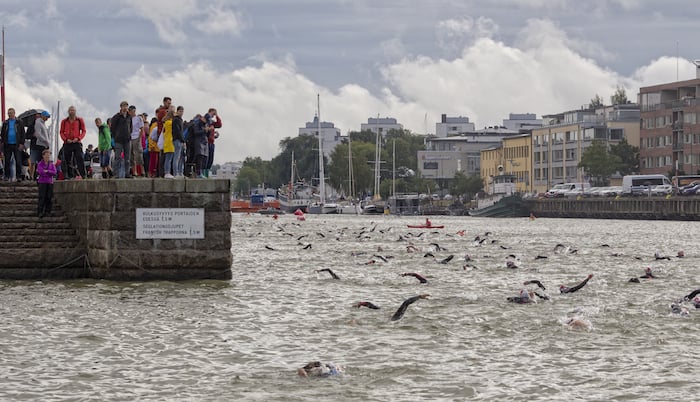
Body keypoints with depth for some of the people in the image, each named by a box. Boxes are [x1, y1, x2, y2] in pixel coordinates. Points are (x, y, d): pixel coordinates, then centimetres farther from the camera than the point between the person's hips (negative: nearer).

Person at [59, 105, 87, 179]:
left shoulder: (80, 120, 7)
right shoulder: (64, 121, 11)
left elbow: (83, 131, 6)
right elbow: (61, 132, 10)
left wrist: (78, 138, -10)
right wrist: (66, 139, -8)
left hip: (77, 143, -2)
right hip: (67, 143, 2)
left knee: (79, 159, -13)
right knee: (67, 160, 1)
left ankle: (81, 175, -15)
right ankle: (69, 176, 7)